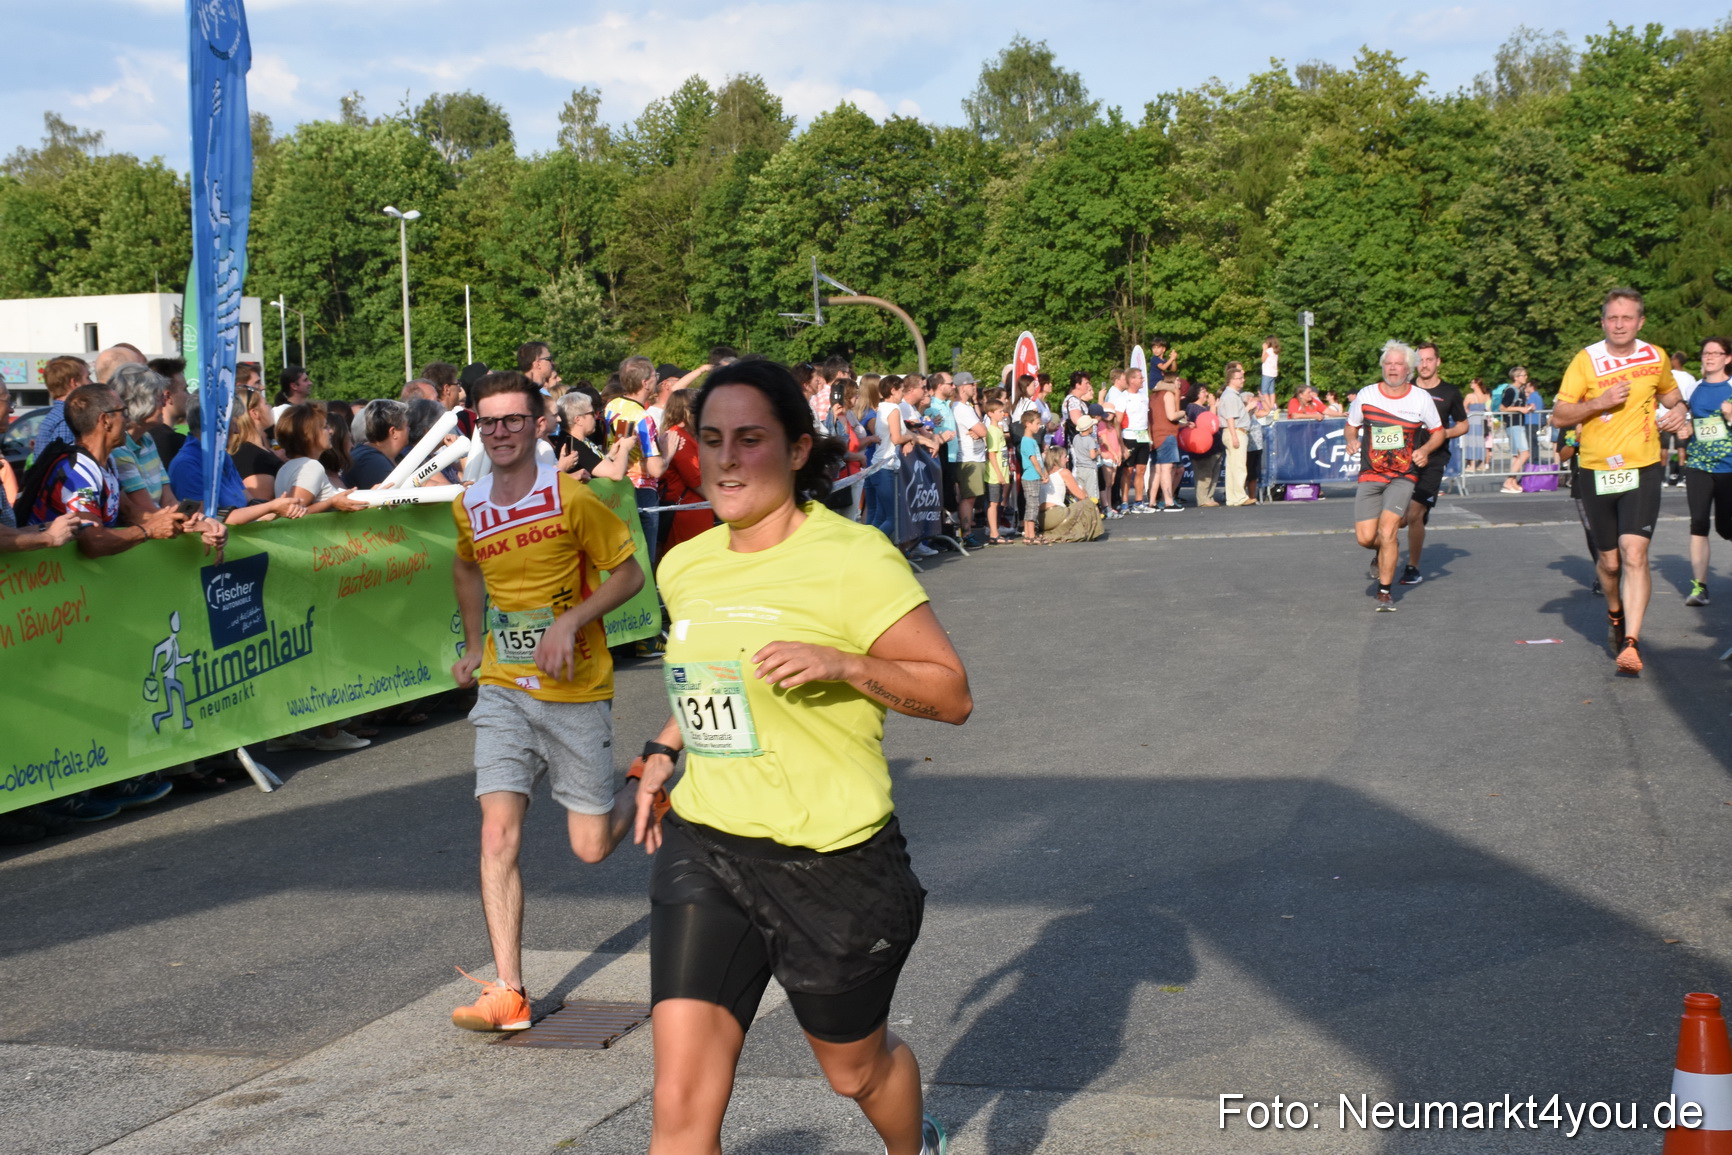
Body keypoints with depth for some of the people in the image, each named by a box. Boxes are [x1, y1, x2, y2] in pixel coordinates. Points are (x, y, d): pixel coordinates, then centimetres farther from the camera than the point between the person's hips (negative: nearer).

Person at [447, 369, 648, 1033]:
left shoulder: (572, 498, -12)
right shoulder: (469, 510, 4)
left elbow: (629, 574, -6)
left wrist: (572, 621, -20)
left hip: (575, 692, -3)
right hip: (503, 690, 3)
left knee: (591, 848, 3)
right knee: (498, 831, -12)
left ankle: (645, 790, 37)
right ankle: (508, 992, -10)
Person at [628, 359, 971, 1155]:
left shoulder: (855, 559, -14)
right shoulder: (684, 567, 5)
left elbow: (952, 694, -13)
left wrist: (841, 663, -26)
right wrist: (663, 752, 11)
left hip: (831, 860, -4)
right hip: (702, 849, 4)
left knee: (856, 1069, 19)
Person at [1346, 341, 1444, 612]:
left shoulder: (1421, 399, -2)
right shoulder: (1366, 395, 1)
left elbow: (1438, 432, 10)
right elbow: (1351, 426, 17)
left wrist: (1425, 450, -10)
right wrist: (1352, 441, -5)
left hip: (1404, 475, -2)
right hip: (1370, 475, 2)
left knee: (1387, 527, -19)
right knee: (1365, 537, -7)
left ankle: (1385, 591, -3)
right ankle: (1387, 550, 32)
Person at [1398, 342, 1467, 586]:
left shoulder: (1450, 393, 4)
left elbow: (1463, 425, 13)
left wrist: (1446, 433, -6)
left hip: (1433, 459, -2)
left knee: (1414, 515, -12)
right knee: (1399, 518, -3)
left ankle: (1413, 568, 3)